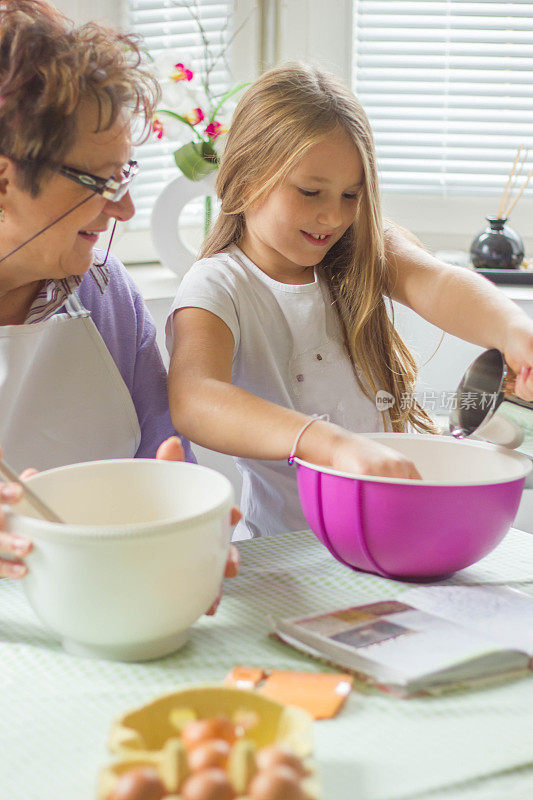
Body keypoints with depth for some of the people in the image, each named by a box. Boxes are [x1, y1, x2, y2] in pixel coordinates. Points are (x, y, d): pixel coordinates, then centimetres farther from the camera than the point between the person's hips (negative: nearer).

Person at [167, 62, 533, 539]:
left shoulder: (363, 257, 4)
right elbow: (192, 401, -32)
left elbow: (437, 286, -18)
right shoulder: (217, 287, -11)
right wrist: (335, 445, -48)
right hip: (292, 548, -5)